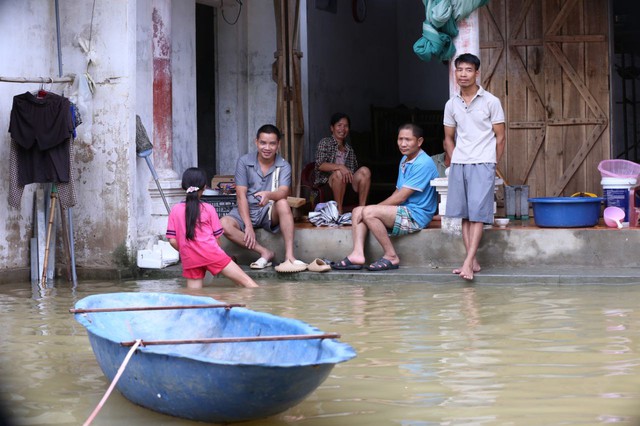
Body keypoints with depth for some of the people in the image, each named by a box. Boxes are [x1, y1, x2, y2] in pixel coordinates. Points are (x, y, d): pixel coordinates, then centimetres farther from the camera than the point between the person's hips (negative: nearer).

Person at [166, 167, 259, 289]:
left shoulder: (175, 210, 2)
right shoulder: (209, 209, -1)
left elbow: (172, 240, 1)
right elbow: (217, 237, 2)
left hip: (189, 259, 3)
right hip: (210, 253, -2)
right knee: (245, 280, -1)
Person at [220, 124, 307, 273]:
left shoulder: (284, 166, -3)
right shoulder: (244, 162, -3)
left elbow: (284, 192, -22)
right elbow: (241, 195, -9)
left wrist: (269, 195, -47)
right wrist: (248, 226, -20)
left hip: (270, 212, 0)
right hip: (247, 211, 0)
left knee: (283, 203, -34)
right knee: (224, 224, -30)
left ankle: (289, 257, -36)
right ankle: (265, 252, -23)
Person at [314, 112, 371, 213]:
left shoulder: (350, 149, 23)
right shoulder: (325, 143, 6)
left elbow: (354, 170, 22)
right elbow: (320, 165, -11)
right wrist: (340, 167, -26)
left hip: (347, 183, 5)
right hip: (327, 181, -5)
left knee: (365, 170, -20)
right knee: (338, 173, -37)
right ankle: (339, 211, -34)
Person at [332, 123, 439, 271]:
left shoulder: (423, 164, -16)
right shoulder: (405, 160, 16)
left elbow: (400, 197, -18)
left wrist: (376, 207, -10)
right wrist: (378, 208, 2)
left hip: (416, 215, -10)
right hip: (403, 212, 10)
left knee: (368, 212, -25)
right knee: (357, 211, -1)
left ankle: (391, 256, -16)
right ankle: (357, 254, -17)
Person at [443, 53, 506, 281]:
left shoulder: (491, 102, -2)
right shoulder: (451, 105, 9)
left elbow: (500, 137, 1)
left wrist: (491, 165, 0)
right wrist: (454, 162, 7)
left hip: (482, 164, -5)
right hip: (458, 165, 5)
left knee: (478, 213, -10)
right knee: (464, 214, 5)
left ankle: (468, 262, -16)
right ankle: (473, 262, 9)